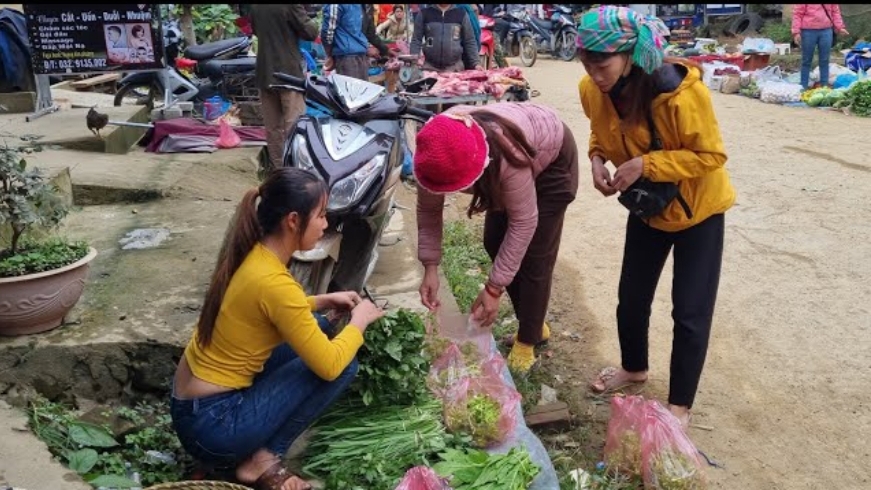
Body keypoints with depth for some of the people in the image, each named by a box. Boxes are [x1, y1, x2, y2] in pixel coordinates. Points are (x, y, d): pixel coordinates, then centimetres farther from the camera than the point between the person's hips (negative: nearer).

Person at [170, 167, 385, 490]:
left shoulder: (253, 254, 0)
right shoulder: (274, 282, -26)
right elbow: (329, 365, -19)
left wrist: (324, 301, 11)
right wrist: (360, 320, -2)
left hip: (193, 404, 9)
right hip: (212, 424, -9)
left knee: (318, 331, 13)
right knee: (342, 363, -7)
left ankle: (259, 452, 11)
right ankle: (263, 460, -2)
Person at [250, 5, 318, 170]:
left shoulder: (255, 6, 6)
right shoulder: (291, 5, -16)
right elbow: (309, 32, -11)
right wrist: (312, 23, 8)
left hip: (265, 72, 7)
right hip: (289, 72, -7)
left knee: (272, 126, 12)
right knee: (294, 125, -2)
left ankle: (276, 167, 19)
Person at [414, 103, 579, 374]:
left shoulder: (508, 157, -45)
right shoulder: (438, 153, -30)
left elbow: (523, 222, -35)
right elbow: (428, 209, -14)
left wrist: (494, 288, -32)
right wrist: (430, 267, -22)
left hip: (552, 160, -6)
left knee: (534, 257, -7)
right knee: (495, 242, 6)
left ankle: (528, 340, 11)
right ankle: (533, 324, 24)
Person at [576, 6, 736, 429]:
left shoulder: (682, 93, -33)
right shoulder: (594, 91, -17)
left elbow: (711, 155, -23)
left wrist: (645, 164, -33)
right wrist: (598, 158, -17)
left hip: (697, 209, -5)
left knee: (690, 313, -1)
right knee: (631, 298, 15)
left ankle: (679, 406, 16)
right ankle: (634, 368, 42)